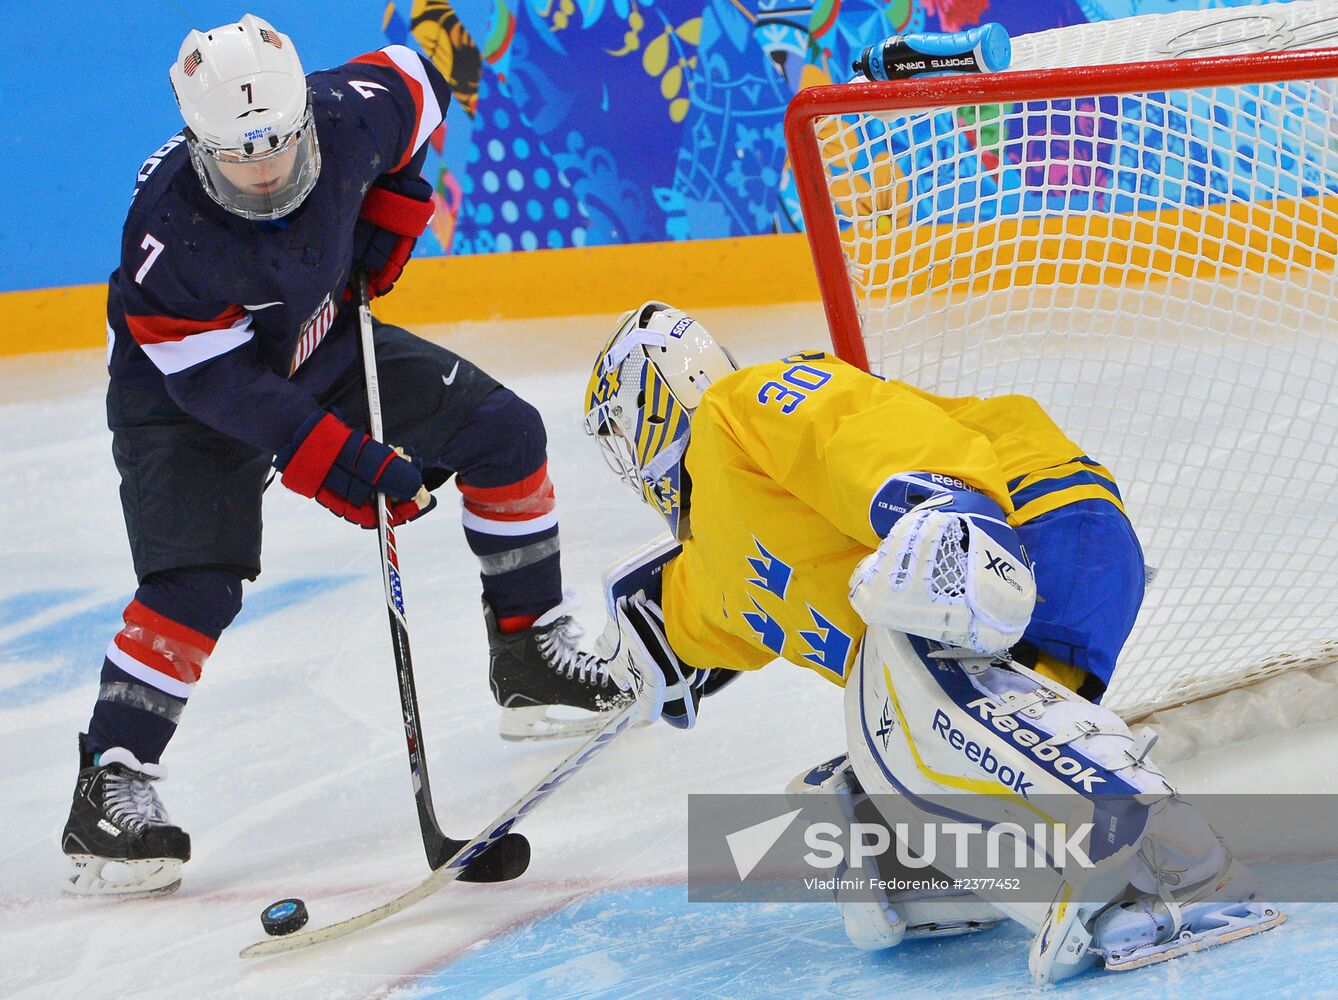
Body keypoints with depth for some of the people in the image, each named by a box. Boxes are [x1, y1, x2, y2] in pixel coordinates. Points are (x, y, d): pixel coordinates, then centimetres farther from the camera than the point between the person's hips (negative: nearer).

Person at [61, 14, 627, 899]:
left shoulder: (347, 119, -24)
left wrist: (391, 213, -5)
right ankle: (108, 790, -15)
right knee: (196, 584, -23)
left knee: (503, 432, 1)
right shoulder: (171, 232, -36)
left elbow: (418, 83, 1)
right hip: (187, 395, -6)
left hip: (326, 347, 6)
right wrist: (338, 464, -33)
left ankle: (532, 656, 16)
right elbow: (218, 381, -30)